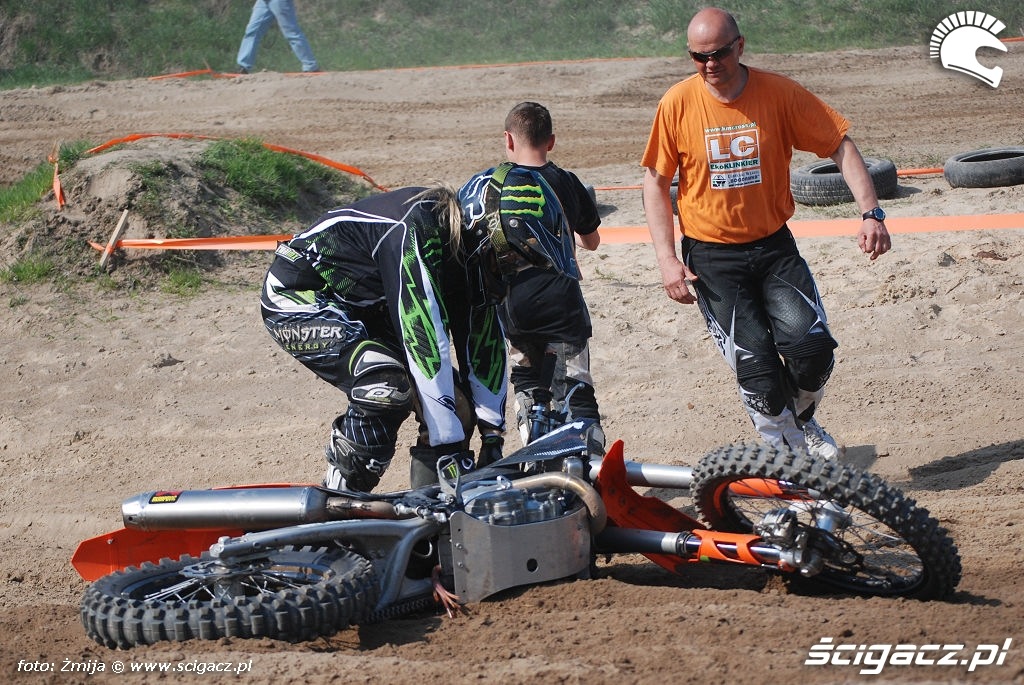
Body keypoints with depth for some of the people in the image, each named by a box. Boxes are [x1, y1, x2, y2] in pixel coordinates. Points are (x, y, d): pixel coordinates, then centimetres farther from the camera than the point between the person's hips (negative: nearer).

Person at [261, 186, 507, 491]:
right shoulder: (414, 230, -34)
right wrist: (449, 446, -33)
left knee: (455, 396, -6)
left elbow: (483, 338, -4)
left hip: (361, 304, 8)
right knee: (387, 385, -31)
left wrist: (492, 434, -7)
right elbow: (424, 342, -35)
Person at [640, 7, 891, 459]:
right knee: (756, 367, -9)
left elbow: (840, 145, -3)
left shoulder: (779, 93, -7)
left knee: (811, 345, -17)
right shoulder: (678, 103, -7)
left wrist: (871, 213, -16)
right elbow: (655, 182, 1)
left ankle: (802, 419, 15)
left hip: (774, 248, 1)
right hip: (712, 259, -1)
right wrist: (666, 259, -7)